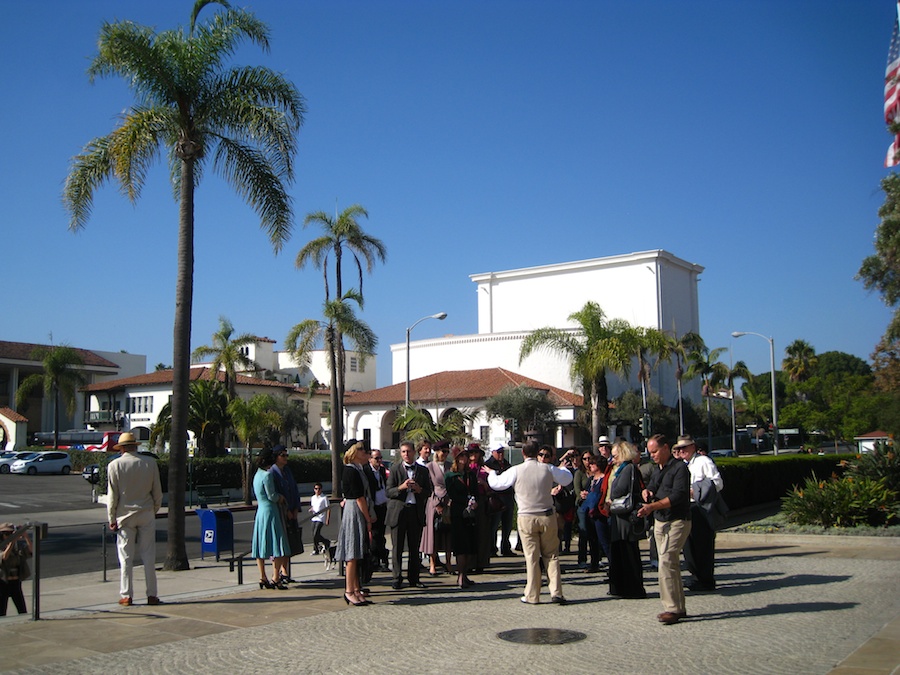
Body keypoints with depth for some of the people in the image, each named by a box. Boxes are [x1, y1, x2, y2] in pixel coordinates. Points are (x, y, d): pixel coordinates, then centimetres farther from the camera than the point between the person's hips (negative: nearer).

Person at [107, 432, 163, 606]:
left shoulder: (115, 465, -5)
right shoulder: (150, 463, -1)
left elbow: (113, 495, -4)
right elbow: (157, 491, 4)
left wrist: (112, 518, 3)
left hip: (125, 515, -1)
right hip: (146, 514, 1)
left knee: (126, 557, 5)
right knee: (149, 556, 5)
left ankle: (126, 595, 7)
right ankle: (152, 595, 8)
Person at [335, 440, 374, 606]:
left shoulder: (357, 469, 15)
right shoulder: (351, 471, -16)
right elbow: (359, 498, -16)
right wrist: (368, 520, -14)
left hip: (359, 513, 10)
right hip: (354, 513, -10)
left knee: (357, 554, 12)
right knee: (353, 554, -5)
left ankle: (356, 590, 17)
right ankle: (349, 591, 1)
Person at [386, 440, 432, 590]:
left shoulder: (423, 470, 12)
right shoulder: (395, 469, 4)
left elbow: (429, 492, 11)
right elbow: (388, 492, -1)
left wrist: (419, 489, -9)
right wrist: (401, 487, -18)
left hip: (416, 511, 2)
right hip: (398, 511, -2)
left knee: (414, 547, 6)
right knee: (397, 547, -1)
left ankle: (413, 578, 15)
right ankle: (397, 578, 8)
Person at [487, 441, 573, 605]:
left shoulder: (516, 471, -9)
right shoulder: (548, 469, -2)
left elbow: (496, 483, 1)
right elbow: (567, 478, 13)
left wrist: (491, 473, 23)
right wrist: (562, 468, 35)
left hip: (526, 518, -2)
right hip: (547, 516, 2)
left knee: (531, 557, 3)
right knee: (551, 555, 10)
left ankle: (532, 596, 7)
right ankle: (556, 592, 6)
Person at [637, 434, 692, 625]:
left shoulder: (679, 467, -11)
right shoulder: (657, 470, 16)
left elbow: (678, 496, -21)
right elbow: (650, 488, 21)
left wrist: (652, 506, -28)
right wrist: (646, 492, -4)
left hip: (677, 522, -8)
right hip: (659, 522, 8)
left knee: (666, 562, -16)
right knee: (672, 564, 11)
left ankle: (671, 608, -12)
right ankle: (679, 607, 17)